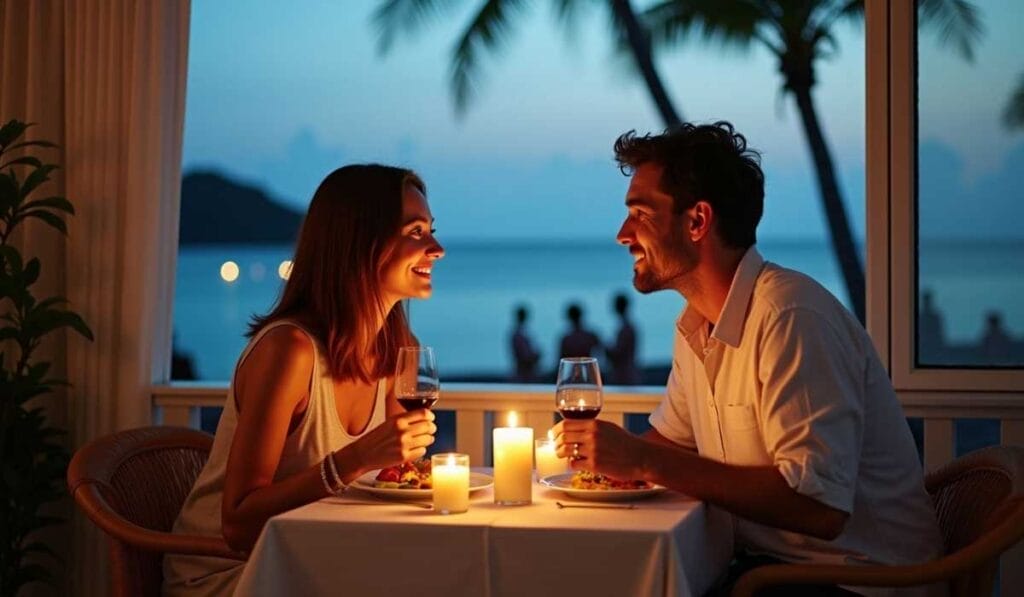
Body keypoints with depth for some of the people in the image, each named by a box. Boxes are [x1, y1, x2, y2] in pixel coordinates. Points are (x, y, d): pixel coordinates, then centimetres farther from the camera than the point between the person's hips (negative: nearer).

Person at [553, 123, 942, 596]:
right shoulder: (697, 325, 9)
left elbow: (820, 504, -27)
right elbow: (669, 436, 21)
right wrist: (599, 450, -2)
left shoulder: (791, 317, -20)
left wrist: (646, 462, -24)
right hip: (767, 558, 8)